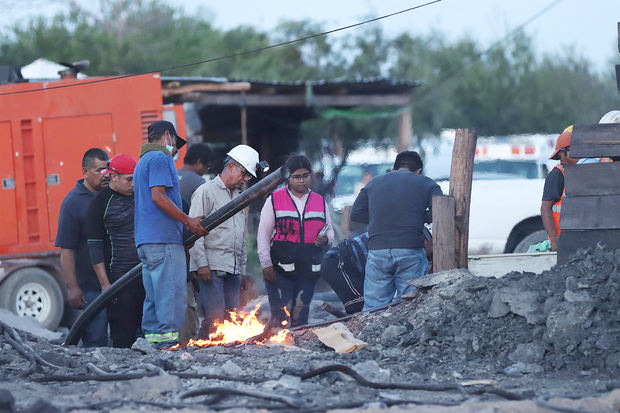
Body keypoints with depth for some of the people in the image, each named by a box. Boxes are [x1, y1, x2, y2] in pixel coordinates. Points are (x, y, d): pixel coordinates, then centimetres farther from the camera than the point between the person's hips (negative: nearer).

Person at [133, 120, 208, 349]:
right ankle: (168, 338, -16)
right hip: (164, 238, -10)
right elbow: (159, 196, -17)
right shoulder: (160, 158, -6)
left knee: (154, 295, 9)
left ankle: (153, 338, 7)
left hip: (145, 240, 10)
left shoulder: (143, 162, 25)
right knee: (172, 292, -11)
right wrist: (188, 221, -12)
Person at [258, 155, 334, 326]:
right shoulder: (274, 200, 2)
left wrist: (325, 238, -4)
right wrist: (266, 265, -6)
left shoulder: (320, 201, 12)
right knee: (280, 315, -11)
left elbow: (330, 231, 21)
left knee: (300, 318, 7)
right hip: (280, 269, -4)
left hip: (309, 270, 4)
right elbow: (263, 235, 1)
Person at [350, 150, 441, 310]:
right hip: (411, 253, -2)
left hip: (377, 251, 2)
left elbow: (355, 214, 13)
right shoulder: (427, 184, 9)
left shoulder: (374, 183, 18)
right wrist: (421, 216, 14)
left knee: (373, 309, 3)